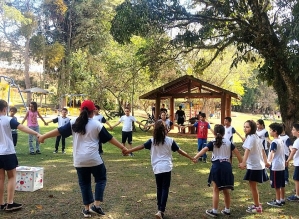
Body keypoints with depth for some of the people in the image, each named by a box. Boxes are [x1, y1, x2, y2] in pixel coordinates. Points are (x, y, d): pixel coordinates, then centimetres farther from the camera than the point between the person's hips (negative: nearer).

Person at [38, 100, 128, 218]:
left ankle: (87, 208, 19)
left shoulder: (74, 123, 4)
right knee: (101, 179, 15)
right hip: (93, 158, -3)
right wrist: (122, 147, 10)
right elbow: (109, 138, 1)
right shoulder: (97, 124, -3)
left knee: (84, 183, 15)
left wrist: (43, 136, 20)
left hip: (79, 160, 3)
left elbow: (59, 131, 9)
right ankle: (96, 205, 6)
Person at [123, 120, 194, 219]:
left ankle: (159, 209, 21)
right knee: (165, 188, 2)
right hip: (167, 167, -2)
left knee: (159, 188, 15)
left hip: (157, 168, 2)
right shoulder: (170, 140, -1)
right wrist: (191, 158, 14)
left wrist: (127, 151, 8)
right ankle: (161, 210, -9)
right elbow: (180, 151, 4)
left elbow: (140, 147, 0)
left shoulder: (152, 141, 0)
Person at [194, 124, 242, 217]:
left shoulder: (213, 143, -2)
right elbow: (236, 152, 8)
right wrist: (241, 162, 18)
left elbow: (204, 149, -17)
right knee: (226, 190, 16)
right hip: (226, 166, 4)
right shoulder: (228, 142, 9)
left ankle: (214, 211, 9)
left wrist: (195, 157, -25)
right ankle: (227, 210, 25)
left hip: (217, 166, -4)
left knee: (216, 190, 5)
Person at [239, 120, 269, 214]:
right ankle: (257, 204, 30)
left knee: (253, 186, 2)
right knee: (253, 186, 19)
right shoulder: (256, 137, 11)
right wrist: (265, 162, 25)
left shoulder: (250, 137, -18)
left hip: (254, 166, -9)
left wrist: (243, 162, -44)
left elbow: (247, 150, -33)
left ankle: (257, 207, 12)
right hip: (259, 165, 9)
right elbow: (262, 150, 18)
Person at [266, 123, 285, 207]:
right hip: (282, 165, 9)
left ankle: (278, 201, 9)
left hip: (275, 166, -9)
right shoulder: (281, 141, 10)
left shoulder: (274, 142, -17)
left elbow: (271, 153, -30)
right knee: (281, 185, 15)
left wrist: (268, 161, -38)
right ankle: (282, 200, 24)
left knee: (276, 185, 1)